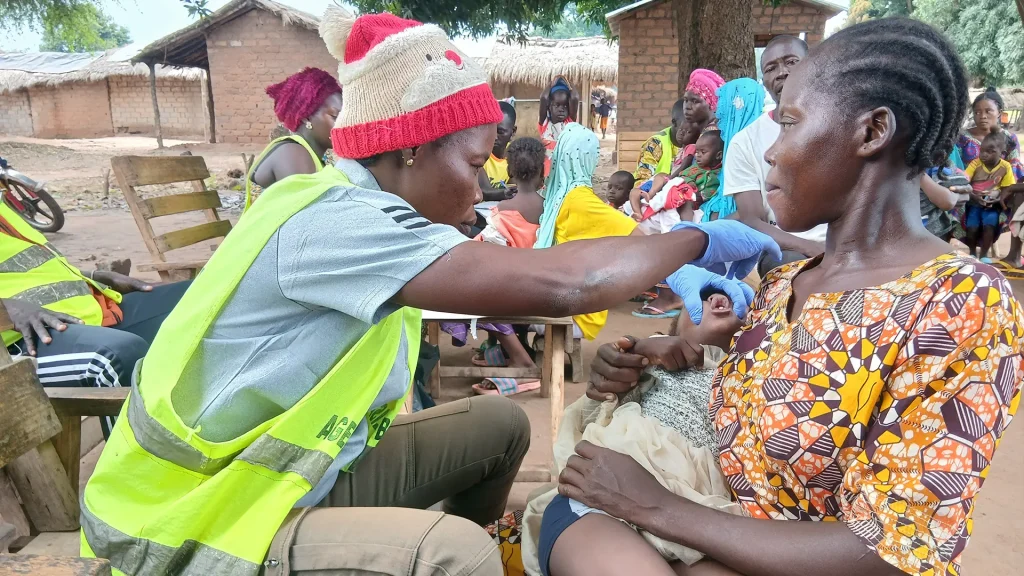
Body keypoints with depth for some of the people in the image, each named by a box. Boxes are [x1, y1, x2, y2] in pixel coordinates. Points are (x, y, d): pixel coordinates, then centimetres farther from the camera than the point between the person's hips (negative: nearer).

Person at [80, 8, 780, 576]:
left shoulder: (359, 217, 0)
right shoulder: (328, 220, -27)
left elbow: (510, 285, 5)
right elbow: (557, 286, -34)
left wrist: (663, 273, 1)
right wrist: (698, 240, -18)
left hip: (301, 476, 9)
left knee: (500, 423, 7)